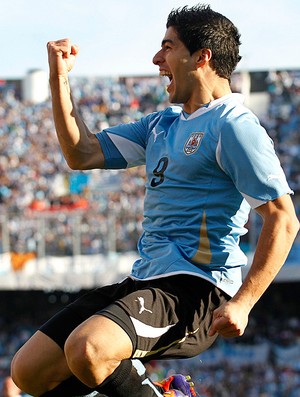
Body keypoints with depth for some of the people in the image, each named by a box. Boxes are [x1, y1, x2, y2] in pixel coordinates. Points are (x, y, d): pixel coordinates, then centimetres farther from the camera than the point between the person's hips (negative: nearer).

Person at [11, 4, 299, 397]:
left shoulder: (233, 126, -9)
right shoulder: (163, 123, 19)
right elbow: (83, 154, 19)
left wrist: (241, 304, -20)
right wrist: (59, 78, 11)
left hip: (195, 288, -9)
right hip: (144, 278, 9)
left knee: (86, 349, -35)